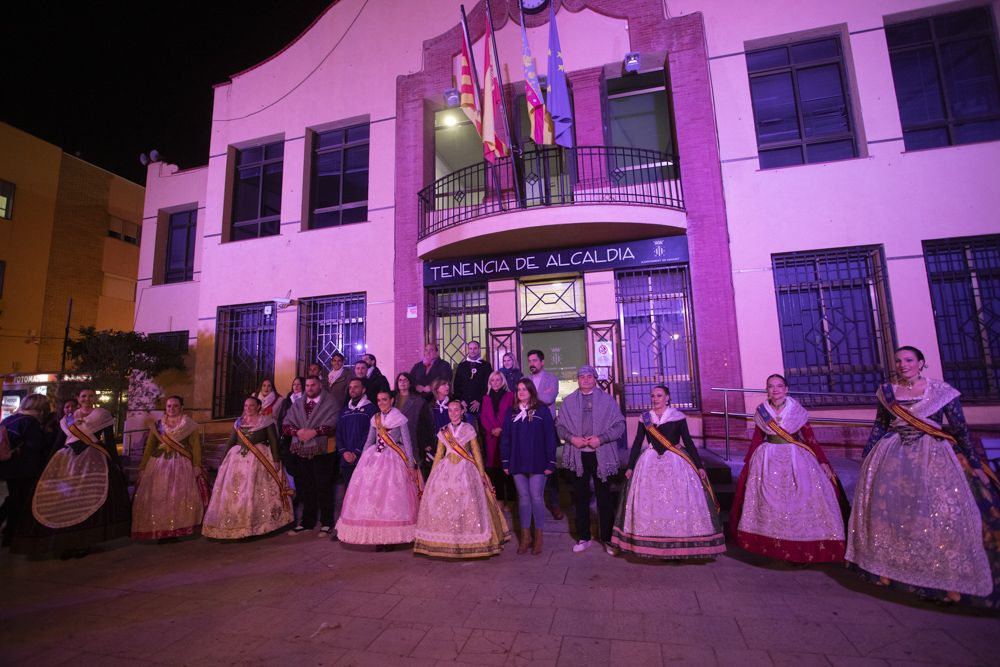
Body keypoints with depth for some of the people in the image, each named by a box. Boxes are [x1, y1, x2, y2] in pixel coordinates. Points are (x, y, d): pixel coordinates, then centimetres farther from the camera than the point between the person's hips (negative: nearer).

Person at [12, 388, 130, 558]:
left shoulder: (103, 416, 4)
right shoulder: (67, 419, 15)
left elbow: (110, 441, 0)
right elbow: (59, 443, 16)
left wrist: (115, 463, -6)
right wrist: (53, 463, 8)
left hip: (93, 460, -4)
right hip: (67, 459, 4)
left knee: (87, 500, -7)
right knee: (64, 500, 1)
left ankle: (84, 542, 3)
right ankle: (67, 541, 13)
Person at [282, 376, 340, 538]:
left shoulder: (330, 403, 0)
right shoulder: (297, 404, 15)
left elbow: (332, 425, -12)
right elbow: (286, 426, 7)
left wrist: (314, 432, -21)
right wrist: (297, 431, -12)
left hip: (322, 452, -5)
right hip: (301, 452, 5)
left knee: (323, 488, 0)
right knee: (305, 489, 12)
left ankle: (326, 524, 12)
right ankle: (307, 522, 26)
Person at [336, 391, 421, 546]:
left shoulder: (400, 419, -1)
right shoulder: (375, 419, 11)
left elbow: (407, 443, -2)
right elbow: (369, 442, 16)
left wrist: (411, 466, -5)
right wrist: (362, 461, 12)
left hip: (393, 460, -4)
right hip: (374, 459, 5)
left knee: (391, 496, -6)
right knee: (371, 494, 0)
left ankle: (391, 536, 2)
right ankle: (377, 535, 9)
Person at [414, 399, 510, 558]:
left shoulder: (469, 429, 3)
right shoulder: (443, 431, 9)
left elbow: (476, 453, 4)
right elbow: (439, 454, 13)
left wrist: (481, 473, 1)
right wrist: (432, 474, 10)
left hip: (465, 470, -2)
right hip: (446, 471, 2)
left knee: (467, 505, -4)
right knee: (442, 504, -1)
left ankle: (469, 542, 9)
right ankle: (445, 543, 11)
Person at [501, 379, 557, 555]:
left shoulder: (542, 410, -2)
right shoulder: (511, 412, 7)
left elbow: (550, 437, -4)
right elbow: (505, 438, 7)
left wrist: (551, 462, -8)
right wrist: (505, 462, 2)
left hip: (537, 462, -3)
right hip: (517, 463, 3)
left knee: (536, 497, 2)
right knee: (523, 498, 10)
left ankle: (538, 536, 18)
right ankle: (525, 536, 22)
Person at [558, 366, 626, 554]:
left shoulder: (607, 400, 1)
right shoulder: (568, 401, 7)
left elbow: (620, 425, -2)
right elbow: (559, 425, 9)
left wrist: (601, 438, -13)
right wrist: (571, 438, -10)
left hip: (601, 455, -2)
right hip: (578, 455, 2)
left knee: (604, 498, 5)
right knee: (580, 497, 10)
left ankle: (608, 538, 20)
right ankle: (583, 537, 24)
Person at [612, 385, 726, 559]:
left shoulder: (678, 416, -1)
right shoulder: (645, 418, 5)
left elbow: (688, 441, 1)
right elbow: (637, 443, 7)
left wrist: (699, 465, -3)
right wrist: (630, 466, 6)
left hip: (675, 463, -2)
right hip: (650, 463, 2)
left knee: (678, 502, -1)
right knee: (650, 503, 2)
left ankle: (679, 544, 12)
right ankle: (654, 544, 14)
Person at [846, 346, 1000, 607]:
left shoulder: (941, 390, 0)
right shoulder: (887, 391, 7)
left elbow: (960, 429, 0)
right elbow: (878, 427, 10)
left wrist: (975, 464, -3)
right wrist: (866, 458, 8)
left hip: (932, 456, -2)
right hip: (892, 457, 2)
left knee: (938, 513, -5)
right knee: (887, 508, 4)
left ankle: (947, 578, 10)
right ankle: (888, 567, 18)